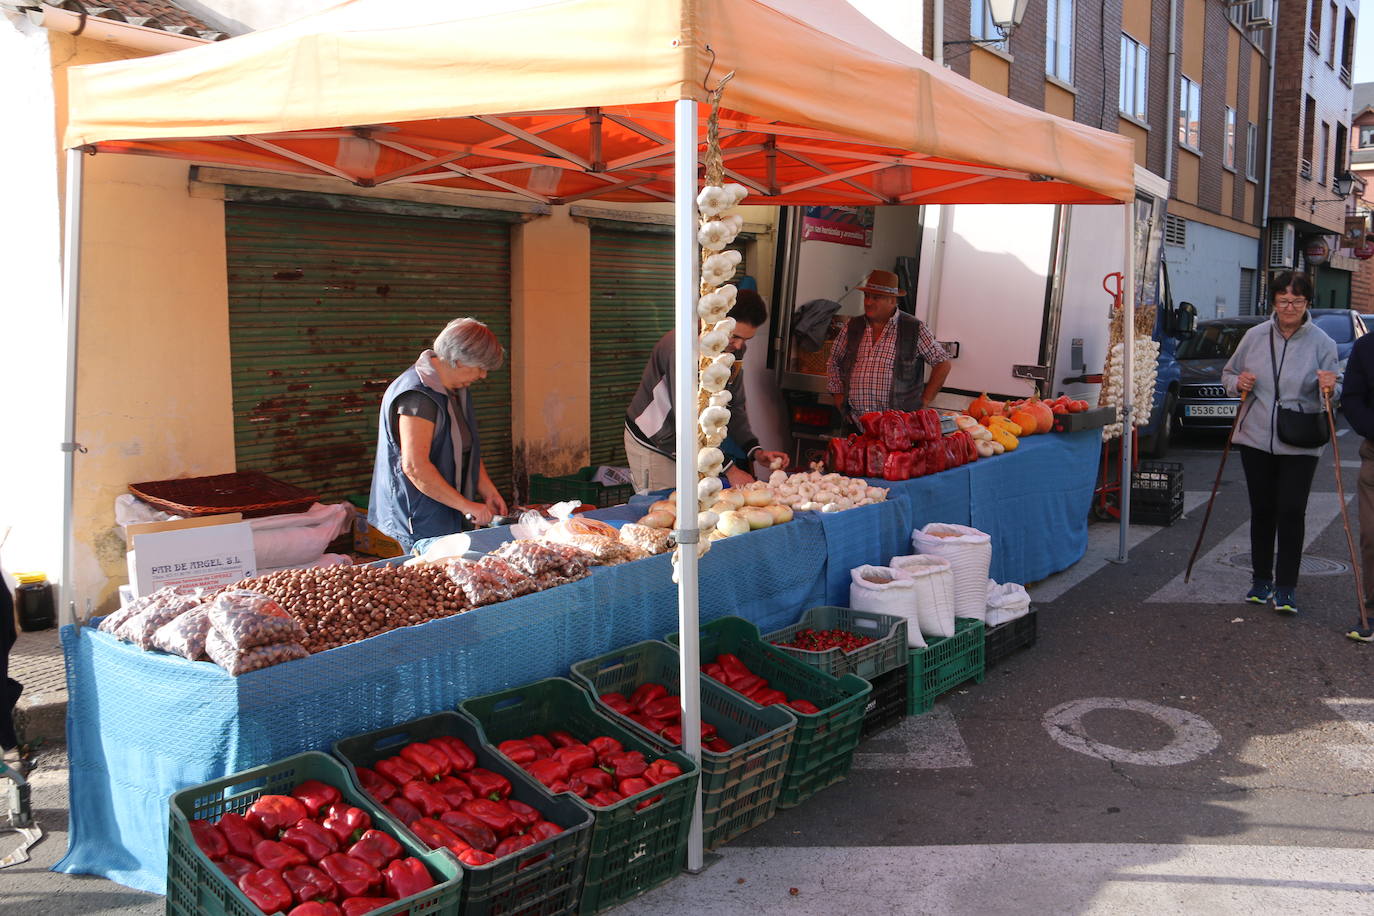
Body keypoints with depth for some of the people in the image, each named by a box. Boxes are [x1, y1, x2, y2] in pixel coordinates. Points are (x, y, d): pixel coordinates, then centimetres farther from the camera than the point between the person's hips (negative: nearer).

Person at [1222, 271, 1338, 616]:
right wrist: (1238, 383, -7)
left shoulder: (1321, 342, -4)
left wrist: (1329, 388, -23)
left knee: (1291, 512, -5)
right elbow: (1228, 373, 14)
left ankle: (1286, 587, 4)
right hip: (1256, 439, 3)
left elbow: (1330, 393, -1)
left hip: (1299, 445, -2)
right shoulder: (1255, 336, 2)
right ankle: (1261, 579, 26)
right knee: (1262, 510, 12)